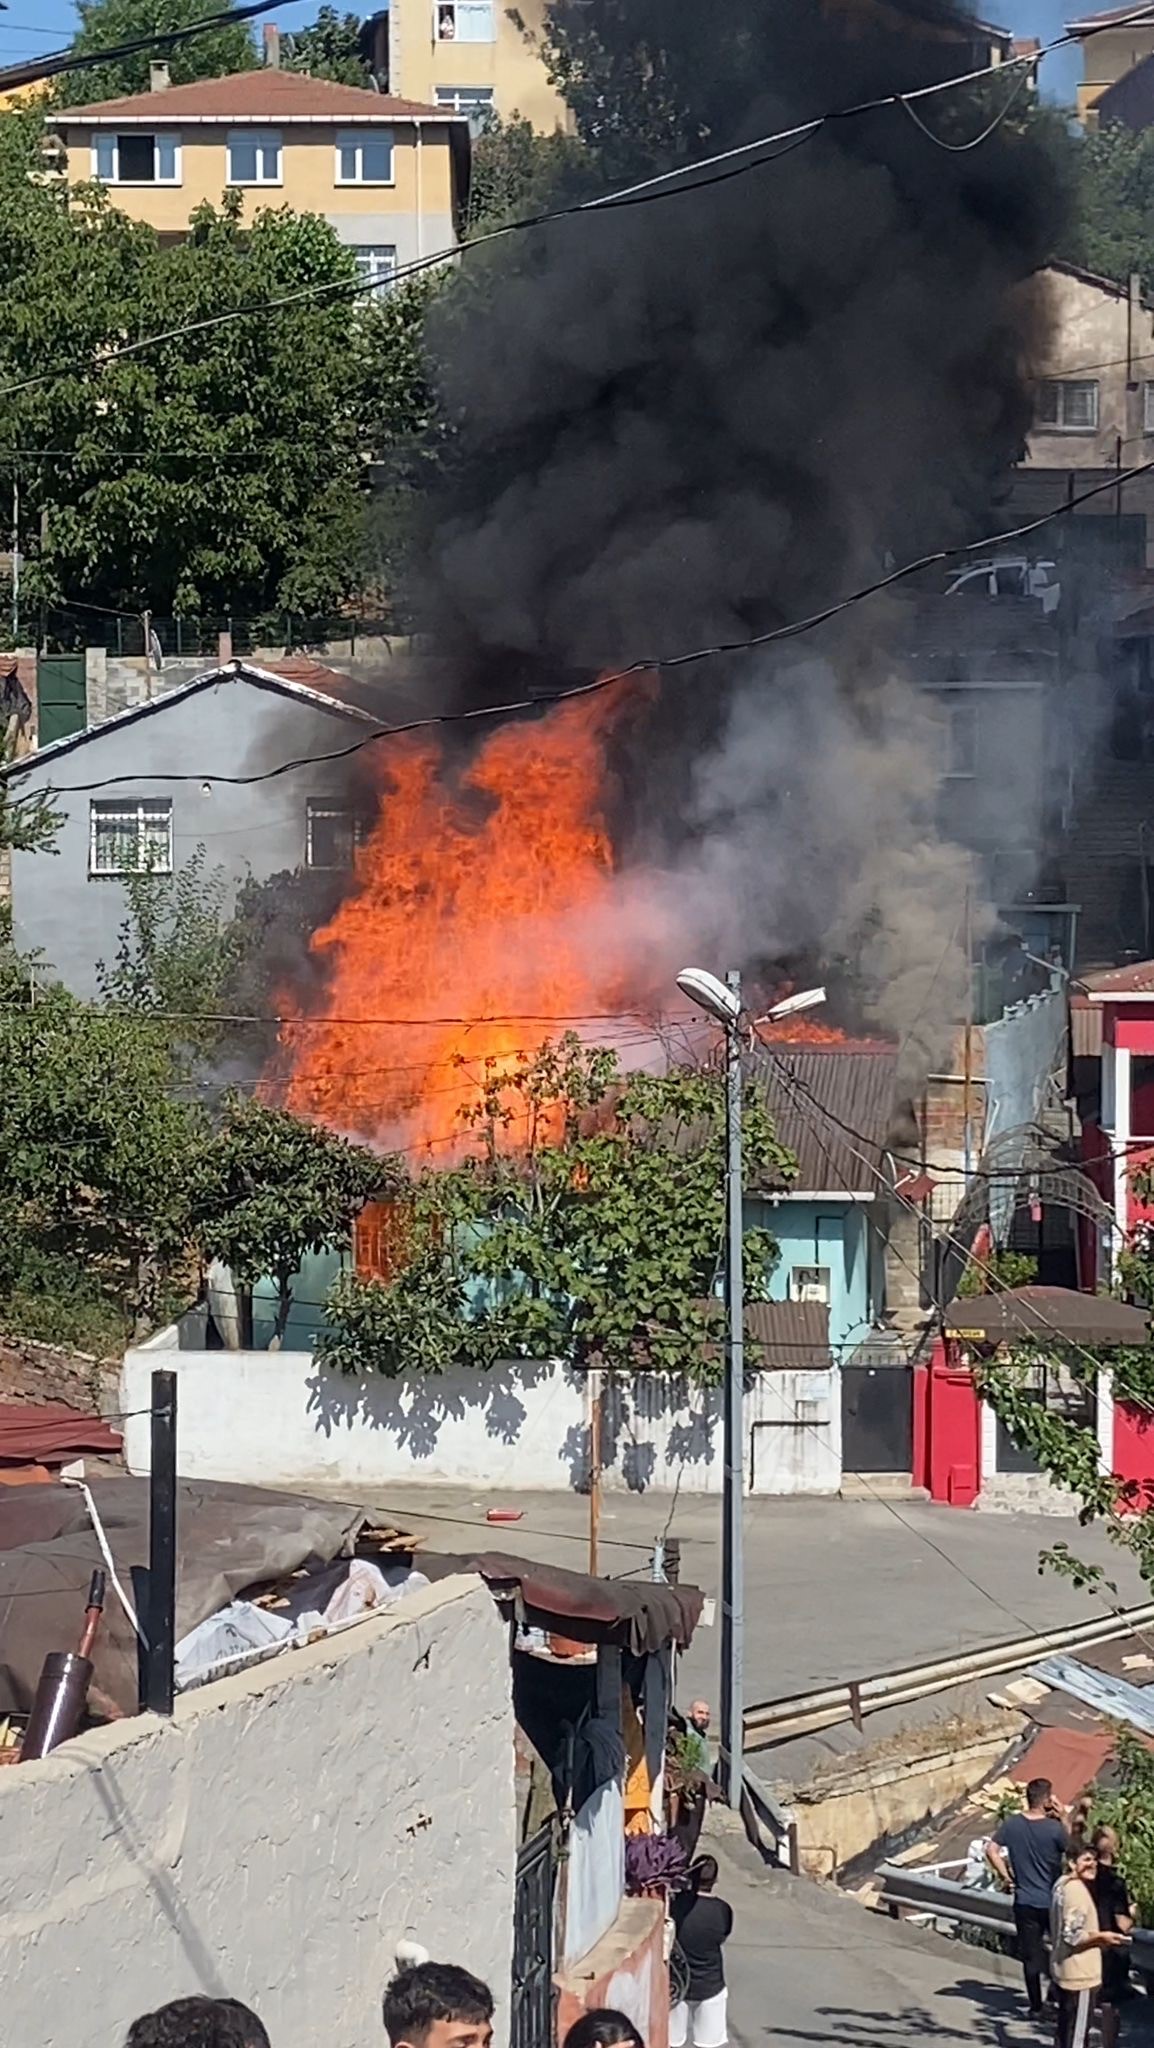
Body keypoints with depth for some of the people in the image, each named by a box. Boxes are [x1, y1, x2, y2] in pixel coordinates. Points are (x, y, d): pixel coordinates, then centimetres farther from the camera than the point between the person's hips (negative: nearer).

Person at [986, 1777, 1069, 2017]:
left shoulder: (1012, 1824, -5)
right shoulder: (1054, 1828, -16)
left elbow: (991, 1850, -8)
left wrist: (1006, 1876, 2)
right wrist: (1063, 1819, -3)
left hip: (1025, 1902, 3)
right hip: (1053, 1901, -3)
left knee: (1031, 1956, 10)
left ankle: (1036, 2007, 14)